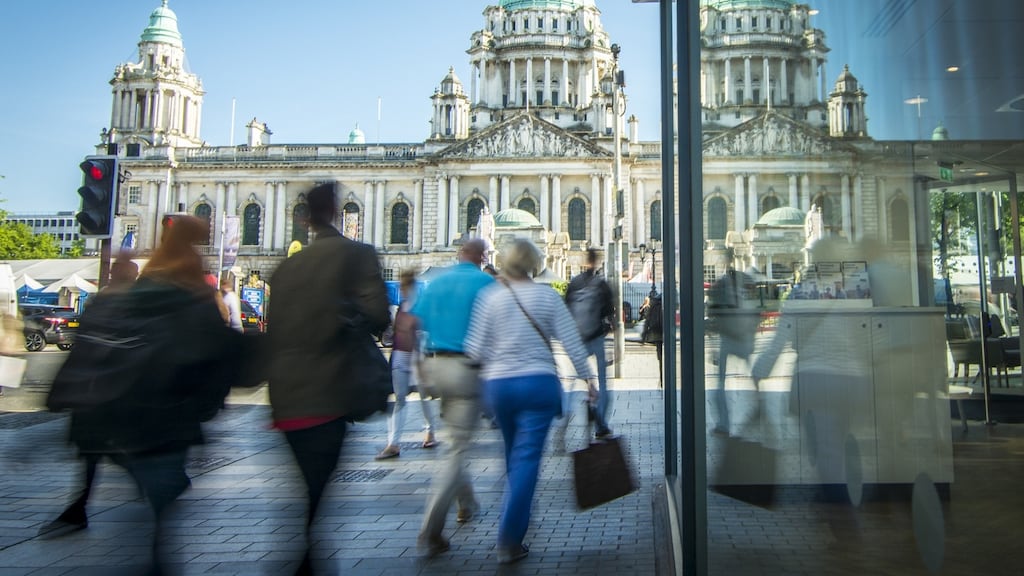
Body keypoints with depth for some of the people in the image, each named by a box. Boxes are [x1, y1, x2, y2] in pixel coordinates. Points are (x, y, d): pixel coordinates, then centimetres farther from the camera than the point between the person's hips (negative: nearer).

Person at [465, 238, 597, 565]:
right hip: (539, 382, -2)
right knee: (527, 458, -2)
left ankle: (518, 519, 39)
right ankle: (509, 540, -5)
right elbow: (571, 342, -2)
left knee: (514, 454, 21)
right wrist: (588, 378, 8)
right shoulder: (547, 296, -1)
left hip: (498, 385, 2)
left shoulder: (490, 297, -1)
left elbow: (475, 348, -6)